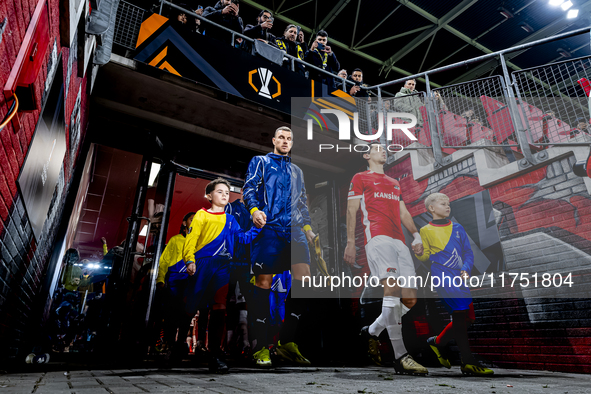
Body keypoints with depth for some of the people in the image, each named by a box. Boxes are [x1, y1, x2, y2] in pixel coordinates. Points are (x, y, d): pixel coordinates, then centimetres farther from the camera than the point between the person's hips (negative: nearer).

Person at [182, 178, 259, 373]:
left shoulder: (230, 220, 17)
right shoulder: (201, 215, 6)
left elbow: (242, 238, 7)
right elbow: (191, 239, -2)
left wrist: (258, 228, -5)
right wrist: (189, 260, -15)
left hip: (222, 266, 2)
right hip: (202, 264, -2)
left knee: (219, 308, -8)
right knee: (190, 308, 5)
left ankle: (215, 356, -2)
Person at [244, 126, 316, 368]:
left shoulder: (297, 171, 29)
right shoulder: (260, 162, 15)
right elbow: (249, 189, 2)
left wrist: (307, 226, 18)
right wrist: (254, 210, -17)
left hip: (293, 230, 5)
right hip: (268, 227, -4)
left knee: (303, 276, -11)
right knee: (263, 282, -6)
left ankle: (287, 342, 1)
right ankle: (261, 347, 4)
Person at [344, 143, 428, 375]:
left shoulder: (394, 183, 32)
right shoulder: (360, 178, 12)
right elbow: (352, 211, 4)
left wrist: (415, 234, 11)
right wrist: (350, 242, -5)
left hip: (399, 241, 7)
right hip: (378, 237, -7)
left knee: (410, 298, -1)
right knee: (392, 287, -20)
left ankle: (372, 332, 18)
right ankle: (400, 357, -16)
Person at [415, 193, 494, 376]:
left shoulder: (457, 228, 15)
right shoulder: (426, 231, 4)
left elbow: (468, 252, 14)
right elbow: (425, 256, 7)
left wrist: (465, 270, -4)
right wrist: (419, 251, -17)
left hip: (459, 277, 6)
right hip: (442, 276, -6)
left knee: (466, 318, 7)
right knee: (460, 315, -15)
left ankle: (437, 342, 27)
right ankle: (469, 362, -4)